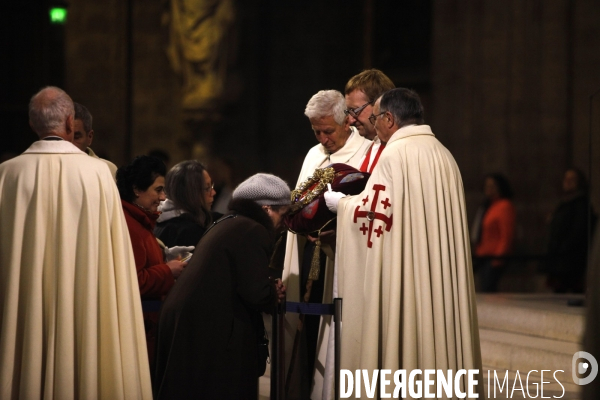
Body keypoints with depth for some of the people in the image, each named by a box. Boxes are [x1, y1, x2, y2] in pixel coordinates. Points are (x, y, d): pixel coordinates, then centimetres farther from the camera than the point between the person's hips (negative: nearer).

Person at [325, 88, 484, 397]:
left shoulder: (395, 155, -12)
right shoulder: (443, 155, 11)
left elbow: (370, 211, -14)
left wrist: (338, 201, 4)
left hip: (402, 278, -7)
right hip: (439, 277, 7)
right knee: (436, 331, 8)